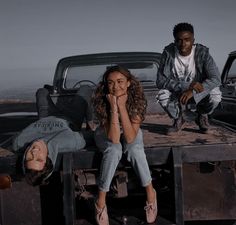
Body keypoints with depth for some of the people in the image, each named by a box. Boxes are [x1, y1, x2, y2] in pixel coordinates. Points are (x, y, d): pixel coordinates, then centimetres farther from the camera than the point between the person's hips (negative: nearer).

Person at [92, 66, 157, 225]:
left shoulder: (137, 99, -27)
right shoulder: (102, 101, -29)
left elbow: (130, 138, -34)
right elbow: (114, 138, -35)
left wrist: (122, 106, -40)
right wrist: (113, 107, -41)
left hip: (130, 134, 1)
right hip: (107, 134, 0)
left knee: (135, 150, -32)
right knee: (114, 151, -33)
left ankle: (151, 192, -8)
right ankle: (101, 200, -17)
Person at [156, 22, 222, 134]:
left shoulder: (202, 53, -18)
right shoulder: (168, 52, -17)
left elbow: (215, 78, -25)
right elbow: (160, 81, -23)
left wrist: (192, 91, -39)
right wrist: (187, 85, -34)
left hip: (198, 94, 0)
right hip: (176, 93, 0)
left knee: (215, 95, -30)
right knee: (162, 95, -31)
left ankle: (202, 116, 7)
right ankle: (178, 118, 3)